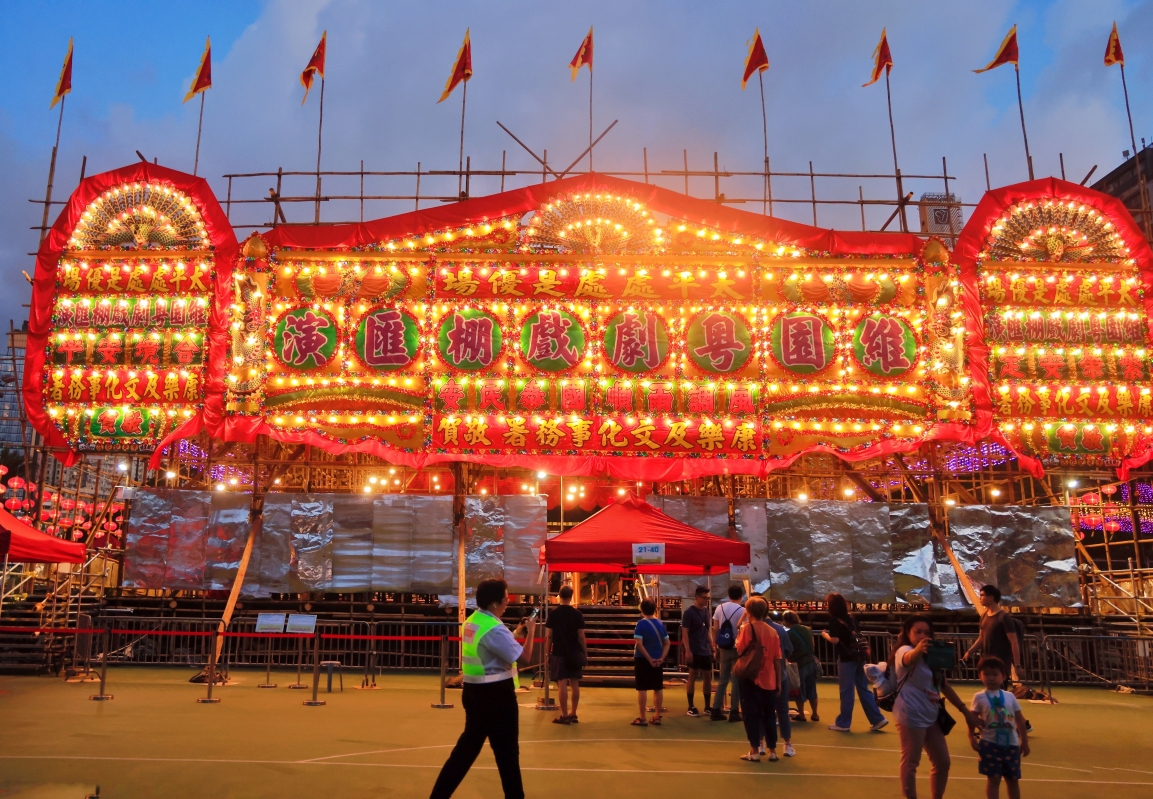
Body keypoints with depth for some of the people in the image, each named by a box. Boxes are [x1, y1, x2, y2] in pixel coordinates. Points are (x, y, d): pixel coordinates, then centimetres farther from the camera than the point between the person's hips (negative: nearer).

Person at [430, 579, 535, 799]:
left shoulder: (472, 621, 6)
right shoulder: (494, 629, -22)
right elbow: (525, 659, -19)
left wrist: (515, 635, 11)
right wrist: (530, 632, -6)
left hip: (474, 691, 9)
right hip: (495, 695, -9)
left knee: (468, 746, 17)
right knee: (507, 751, 6)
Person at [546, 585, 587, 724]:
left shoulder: (553, 613, -4)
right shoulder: (577, 614, -3)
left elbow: (549, 635, -2)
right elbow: (581, 636, -3)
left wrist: (547, 651, 9)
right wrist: (585, 653, 7)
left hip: (559, 653, -2)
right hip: (574, 653, 2)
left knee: (562, 683, -1)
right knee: (574, 683, 10)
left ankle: (564, 716, 0)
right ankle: (573, 714, 16)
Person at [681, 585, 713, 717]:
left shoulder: (706, 611, 10)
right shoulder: (689, 612, -10)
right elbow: (684, 632, -13)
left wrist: (712, 646, 13)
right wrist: (687, 650, -20)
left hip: (706, 650, 7)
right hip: (694, 651, -7)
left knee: (708, 677, 9)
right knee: (693, 677, 0)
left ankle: (708, 706, 19)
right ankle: (691, 707, 7)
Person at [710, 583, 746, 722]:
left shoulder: (720, 608, 2)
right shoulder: (742, 611, -10)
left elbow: (715, 629, 2)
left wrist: (715, 648, 9)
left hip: (723, 648, 4)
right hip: (737, 648, -4)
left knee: (722, 679, 12)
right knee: (736, 680, 4)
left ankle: (716, 710, 10)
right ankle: (734, 712, 4)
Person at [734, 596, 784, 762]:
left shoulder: (747, 628, -8)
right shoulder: (772, 632, 3)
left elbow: (740, 650, -10)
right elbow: (777, 660, 3)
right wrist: (778, 682, 9)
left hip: (751, 678, -4)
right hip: (769, 681, 4)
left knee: (751, 715, 4)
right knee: (769, 715, 14)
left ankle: (755, 751, 3)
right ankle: (772, 751, 17)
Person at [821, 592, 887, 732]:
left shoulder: (834, 620, -9)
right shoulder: (851, 618, 13)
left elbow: (835, 640, -16)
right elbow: (858, 635, 17)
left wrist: (825, 635, 1)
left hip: (846, 658, -7)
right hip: (859, 656, 7)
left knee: (846, 691, 1)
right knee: (863, 689, 14)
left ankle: (842, 723, 10)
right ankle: (877, 719, 14)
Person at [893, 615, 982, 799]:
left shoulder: (930, 656, 16)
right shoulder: (905, 651, -12)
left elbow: (944, 685, 23)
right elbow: (910, 659, -39)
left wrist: (965, 710, 19)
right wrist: (918, 649, -62)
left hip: (931, 717, 9)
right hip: (911, 717, -9)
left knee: (943, 763, 14)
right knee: (910, 763, -4)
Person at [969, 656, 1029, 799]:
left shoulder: (1010, 696, 4)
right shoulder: (979, 697, -4)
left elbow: (1020, 720, 10)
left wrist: (1024, 741, 10)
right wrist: (971, 737, -16)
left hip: (1011, 744, 3)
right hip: (990, 744, -3)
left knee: (1012, 779, 14)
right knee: (993, 779, 0)